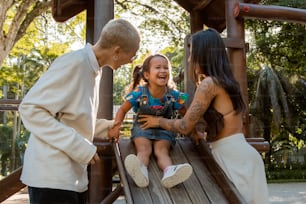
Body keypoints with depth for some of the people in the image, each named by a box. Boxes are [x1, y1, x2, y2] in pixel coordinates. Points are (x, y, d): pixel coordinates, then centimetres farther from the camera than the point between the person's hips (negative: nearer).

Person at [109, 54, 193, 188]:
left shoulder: (174, 95, -11)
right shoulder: (139, 93, -14)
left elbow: (186, 114, 1)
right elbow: (123, 109, -3)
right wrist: (116, 127, -14)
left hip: (164, 129, 1)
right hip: (142, 127, 0)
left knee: (162, 150, -27)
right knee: (143, 150, -28)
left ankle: (169, 172, -57)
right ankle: (140, 170, -58)